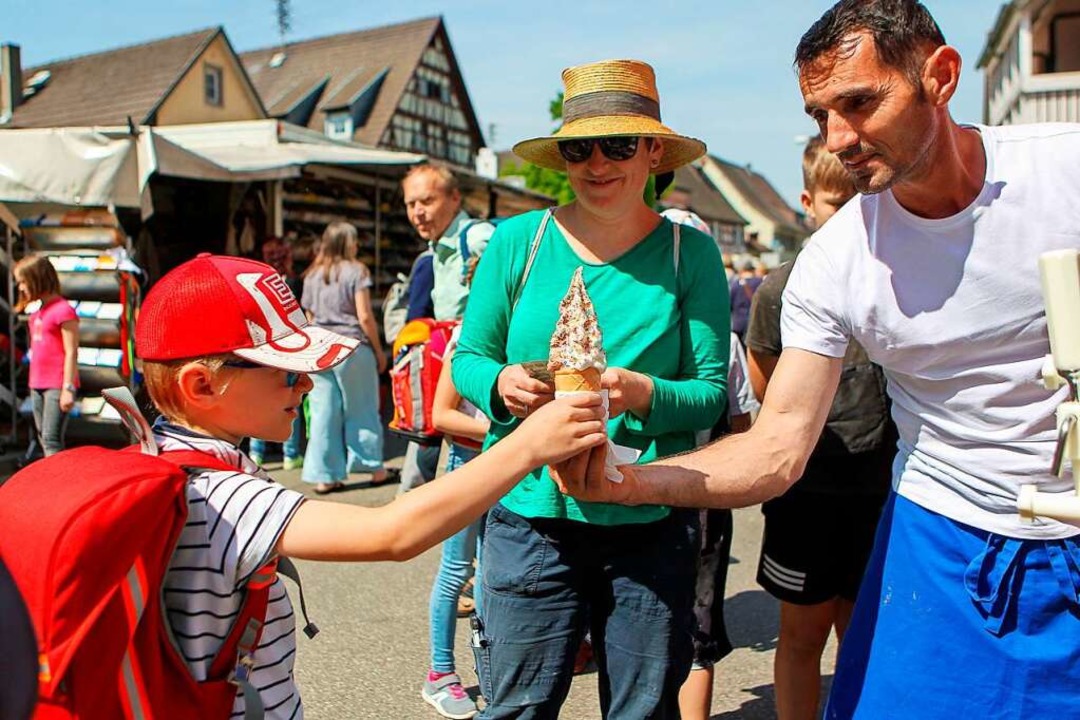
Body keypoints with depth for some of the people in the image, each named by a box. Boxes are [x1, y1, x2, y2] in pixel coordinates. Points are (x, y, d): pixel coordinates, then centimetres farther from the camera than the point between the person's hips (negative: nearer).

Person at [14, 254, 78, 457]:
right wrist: (34, 383, 13)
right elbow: (37, 349, 16)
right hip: (37, 385, 9)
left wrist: (68, 388, -17)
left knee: (51, 439, -10)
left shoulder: (63, 310, -12)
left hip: (57, 386, -8)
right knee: (43, 437, 11)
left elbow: (71, 353, -14)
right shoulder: (36, 311, 13)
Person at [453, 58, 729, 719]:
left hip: (652, 524, 0)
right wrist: (500, 383, -16)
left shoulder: (690, 253, -1)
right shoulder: (517, 241, 1)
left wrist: (646, 395, -22)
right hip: (531, 513, 0)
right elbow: (467, 357, 7)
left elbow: (712, 391, -2)